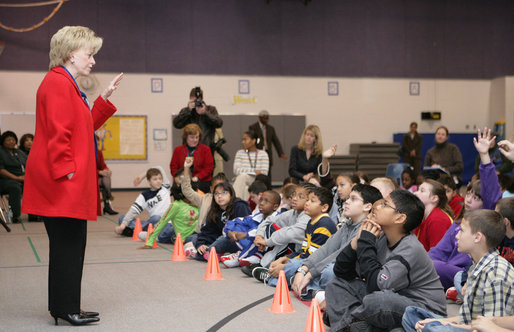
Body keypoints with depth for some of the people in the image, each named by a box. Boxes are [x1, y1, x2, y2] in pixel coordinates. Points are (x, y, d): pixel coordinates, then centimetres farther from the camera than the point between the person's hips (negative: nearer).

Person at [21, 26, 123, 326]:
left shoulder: (67, 84, 20)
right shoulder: (57, 83, -13)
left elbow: (84, 126, 23)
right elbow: (57, 132, -20)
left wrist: (105, 98, 19)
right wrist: (67, 171, -21)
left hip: (72, 185, 11)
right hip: (63, 184, -11)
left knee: (71, 244, 13)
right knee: (67, 242, -5)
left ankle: (64, 307, 19)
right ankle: (66, 308, 2)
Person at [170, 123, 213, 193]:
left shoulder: (205, 149, 10)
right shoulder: (178, 150, 16)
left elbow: (208, 167, 2)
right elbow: (173, 167, 12)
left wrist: (197, 177, -12)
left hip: (202, 181, -1)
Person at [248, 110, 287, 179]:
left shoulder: (271, 128, 14)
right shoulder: (252, 127, 1)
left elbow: (276, 142, 9)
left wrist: (281, 153, -4)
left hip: (268, 156, 4)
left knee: (268, 176, 1)